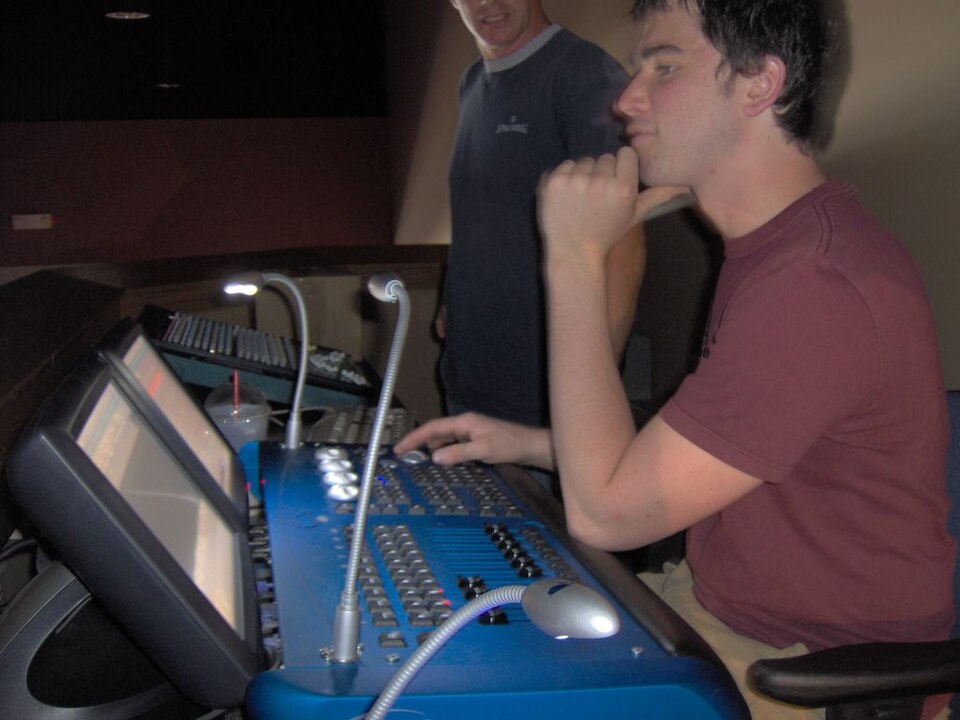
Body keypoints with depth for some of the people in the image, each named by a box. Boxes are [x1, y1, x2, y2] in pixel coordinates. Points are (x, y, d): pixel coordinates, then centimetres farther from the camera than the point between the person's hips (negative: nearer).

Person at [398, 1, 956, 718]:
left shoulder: (821, 285, -29)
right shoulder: (770, 242, 6)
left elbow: (603, 511, -26)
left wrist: (577, 257, -23)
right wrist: (530, 444, 5)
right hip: (712, 598, 9)